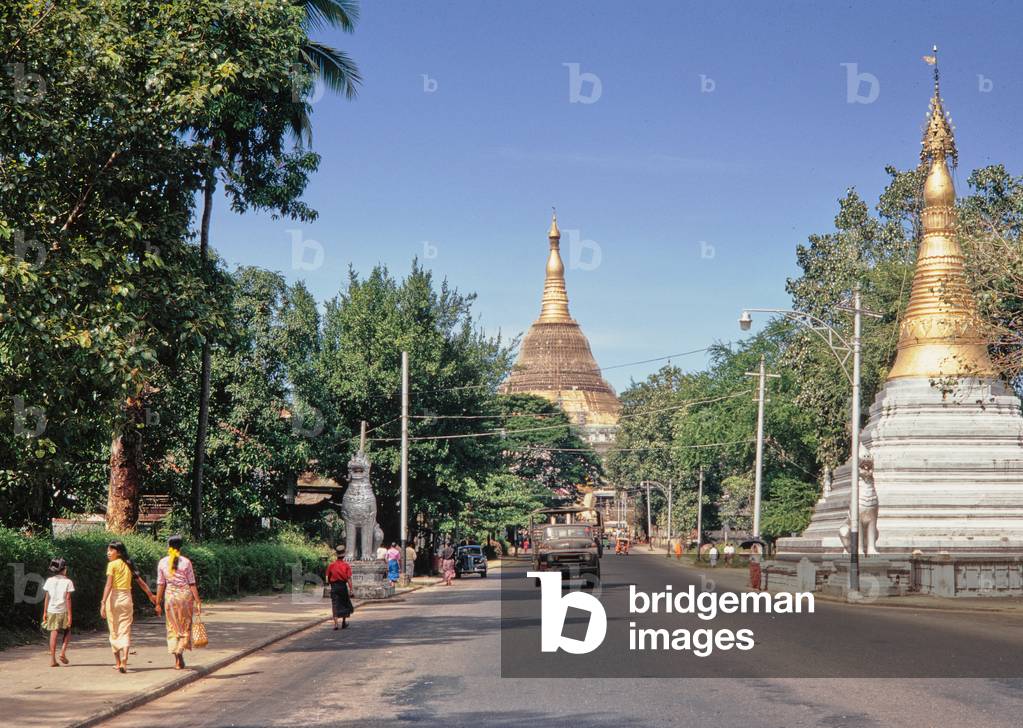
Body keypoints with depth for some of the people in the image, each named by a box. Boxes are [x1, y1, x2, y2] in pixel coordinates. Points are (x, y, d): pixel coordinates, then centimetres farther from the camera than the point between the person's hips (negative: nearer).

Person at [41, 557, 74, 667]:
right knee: (67, 631, 17)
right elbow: (68, 599, -8)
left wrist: (45, 612, 8)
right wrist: (69, 614, -6)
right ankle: (63, 652, 0)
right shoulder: (67, 582, -4)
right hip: (63, 611, -2)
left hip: (51, 610, 2)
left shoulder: (49, 581, 4)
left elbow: (47, 598, 3)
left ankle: (52, 659, -2)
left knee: (53, 633, 1)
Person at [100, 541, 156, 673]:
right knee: (125, 631, 1)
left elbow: (109, 585, -14)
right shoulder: (129, 565, 11)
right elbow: (140, 581, 16)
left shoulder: (112, 564, -5)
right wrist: (151, 595, 28)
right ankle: (124, 661, -17)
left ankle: (117, 662, 17)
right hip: (127, 598, 4)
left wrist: (103, 603, -18)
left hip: (114, 598, -4)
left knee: (114, 632, 9)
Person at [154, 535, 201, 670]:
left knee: (172, 627, 11)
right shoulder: (186, 562, -5)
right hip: (185, 594, -1)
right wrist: (198, 601, -1)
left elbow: (160, 584, 0)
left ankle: (177, 659, 8)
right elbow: (192, 584, -5)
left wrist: (158, 603, 5)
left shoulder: (162, 562, -1)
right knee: (185, 626, 10)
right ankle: (180, 652, -8)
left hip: (170, 595, 1)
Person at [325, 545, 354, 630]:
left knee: (335, 605, -1)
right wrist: (350, 590, -7)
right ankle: (344, 622, 28)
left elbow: (328, 578, 4)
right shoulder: (346, 565, -5)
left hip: (334, 587, 0)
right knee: (345, 604, 17)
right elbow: (349, 578, -9)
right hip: (343, 586, 0)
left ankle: (336, 623, -13)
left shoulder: (331, 565, 0)